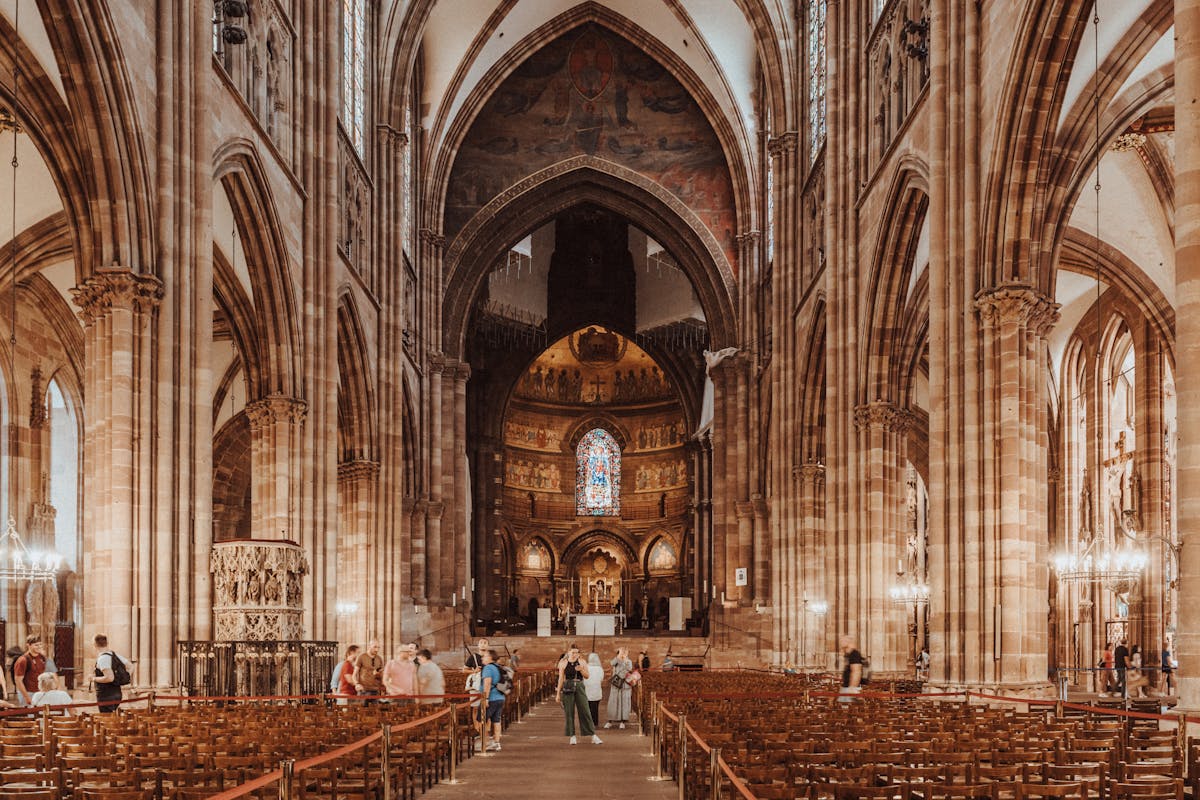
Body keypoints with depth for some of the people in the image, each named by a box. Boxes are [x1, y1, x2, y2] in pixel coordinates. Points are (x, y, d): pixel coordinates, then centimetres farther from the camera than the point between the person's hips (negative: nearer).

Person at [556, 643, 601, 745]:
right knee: (569, 713, 0)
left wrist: (581, 670, -15)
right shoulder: (563, 663, 4)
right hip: (568, 688, 0)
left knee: (585, 711, -3)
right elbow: (561, 678, 6)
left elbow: (586, 676, 6)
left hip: (579, 687, 0)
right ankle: (572, 736, 8)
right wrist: (558, 694, 5)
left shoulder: (582, 662, 6)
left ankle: (593, 736, -2)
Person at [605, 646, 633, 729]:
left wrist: (625, 659, -19)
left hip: (625, 685, 0)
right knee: (613, 703, 0)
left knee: (624, 703, -2)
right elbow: (612, 663, -20)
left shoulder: (629, 661, 6)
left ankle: (622, 722, 5)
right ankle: (610, 721, 7)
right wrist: (619, 654, -22)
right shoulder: (616, 660, 4)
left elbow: (629, 668, -14)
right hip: (615, 685, 0)